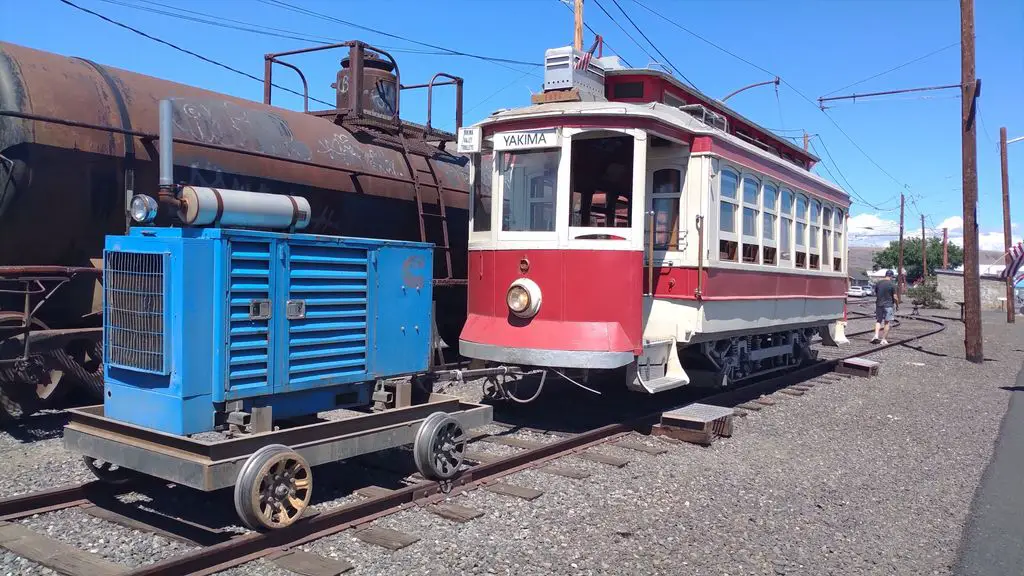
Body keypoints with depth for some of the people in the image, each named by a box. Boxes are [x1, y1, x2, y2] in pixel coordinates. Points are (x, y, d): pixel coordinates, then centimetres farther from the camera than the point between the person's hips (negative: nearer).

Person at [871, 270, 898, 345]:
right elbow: (895, 297, -8)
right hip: (888, 305, -4)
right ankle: (883, 339, 3)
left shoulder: (879, 283, 5)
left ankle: (876, 335, -7)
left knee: (878, 321, 13)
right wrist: (897, 303, 9)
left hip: (879, 304, 4)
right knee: (887, 323, 4)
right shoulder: (892, 285, -9)